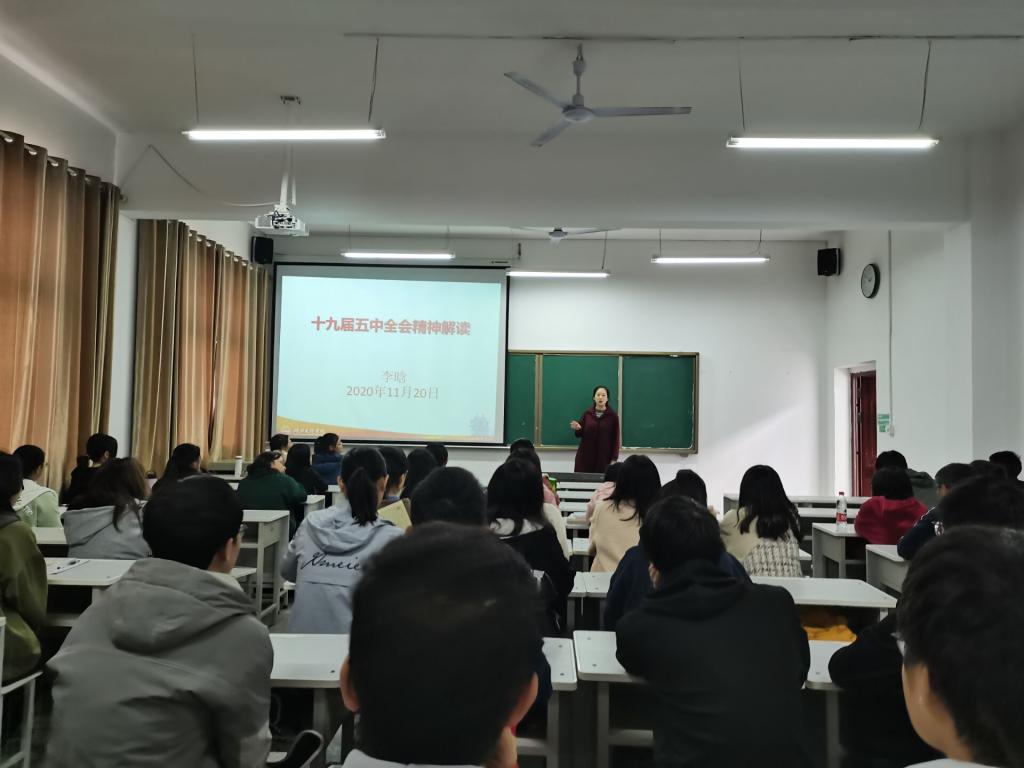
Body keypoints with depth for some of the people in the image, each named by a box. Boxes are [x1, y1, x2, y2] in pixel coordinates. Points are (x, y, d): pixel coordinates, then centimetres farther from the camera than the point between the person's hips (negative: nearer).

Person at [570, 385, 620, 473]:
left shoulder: (613, 416, -1)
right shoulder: (587, 413, 4)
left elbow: (616, 439, 0)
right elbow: (580, 434, 9)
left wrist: (614, 459, -6)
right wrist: (577, 429, -14)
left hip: (603, 458, -2)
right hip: (585, 457, 2)